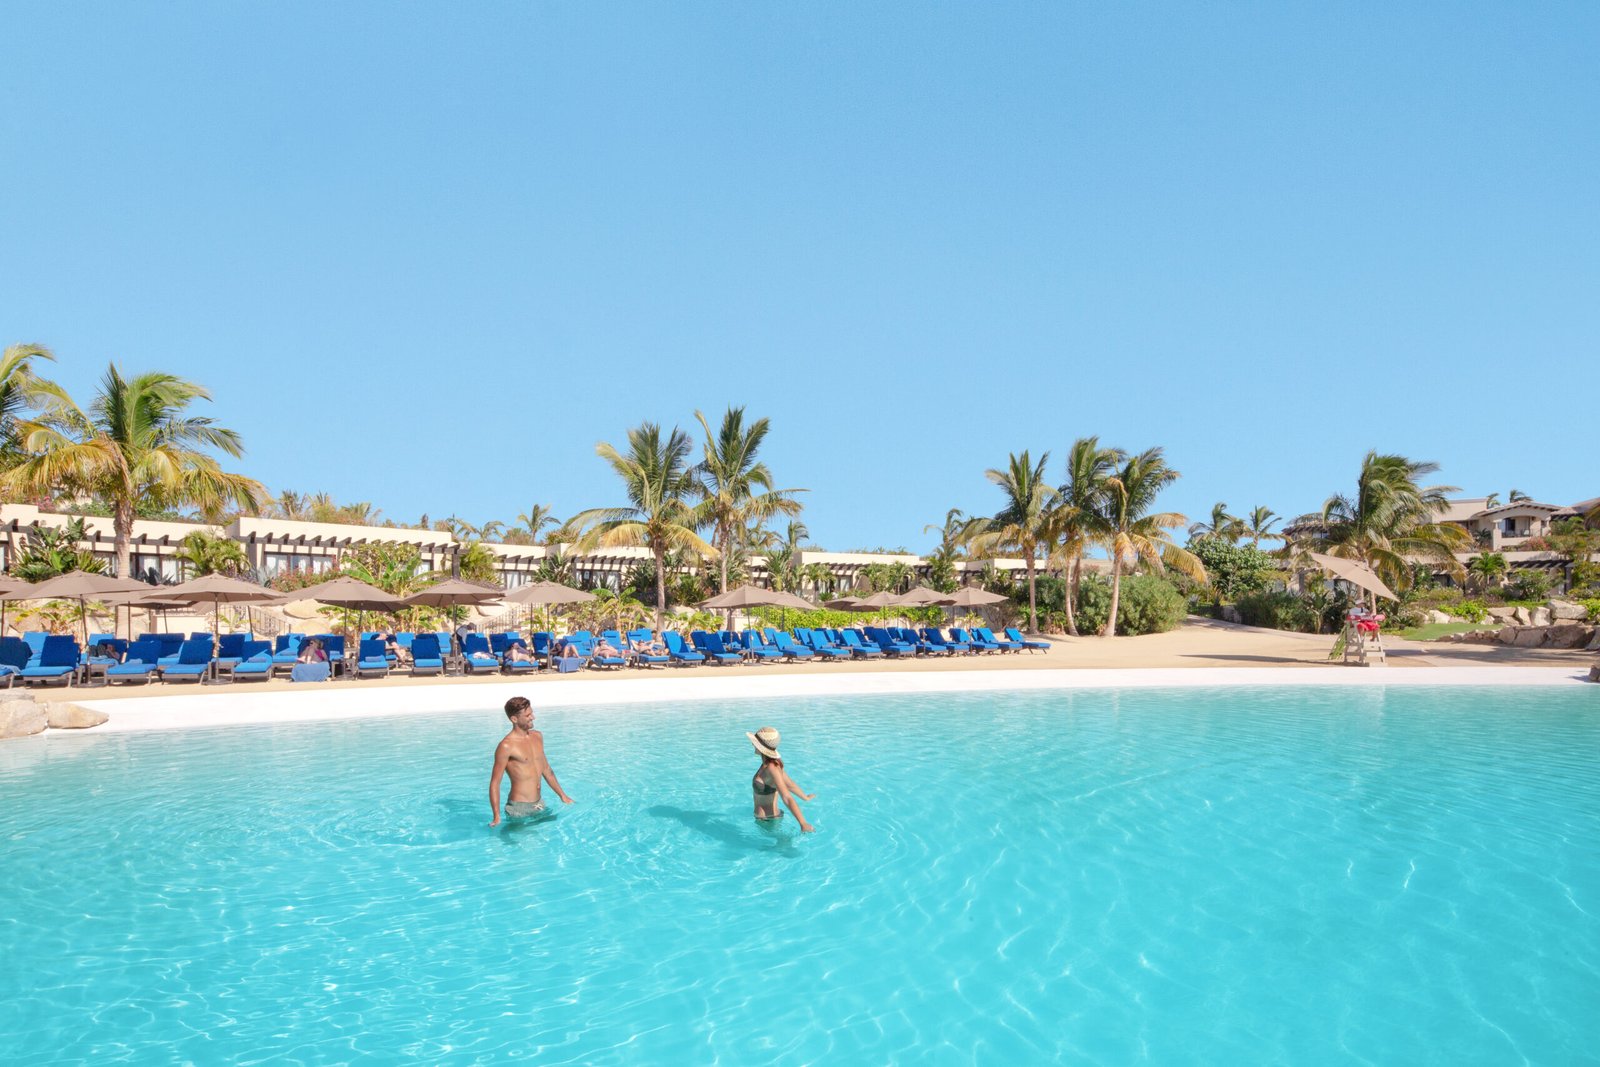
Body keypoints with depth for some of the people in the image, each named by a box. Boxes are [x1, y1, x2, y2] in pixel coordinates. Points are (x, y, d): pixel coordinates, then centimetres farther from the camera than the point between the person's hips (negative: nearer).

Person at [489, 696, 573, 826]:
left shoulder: (537, 736, 7)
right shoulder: (506, 746, -16)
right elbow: (494, 783, -13)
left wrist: (563, 795, 21)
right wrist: (497, 817, -18)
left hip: (539, 804, 7)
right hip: (519, 808, -7)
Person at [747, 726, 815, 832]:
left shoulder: (771, 768, -24)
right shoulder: (773, 763, 2)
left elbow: (787, 797, -29)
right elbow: (789, 783, 16)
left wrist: (803, 823, -32)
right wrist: (805, 797, 31)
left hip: (768, 820, -9)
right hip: (771, 817, 9)